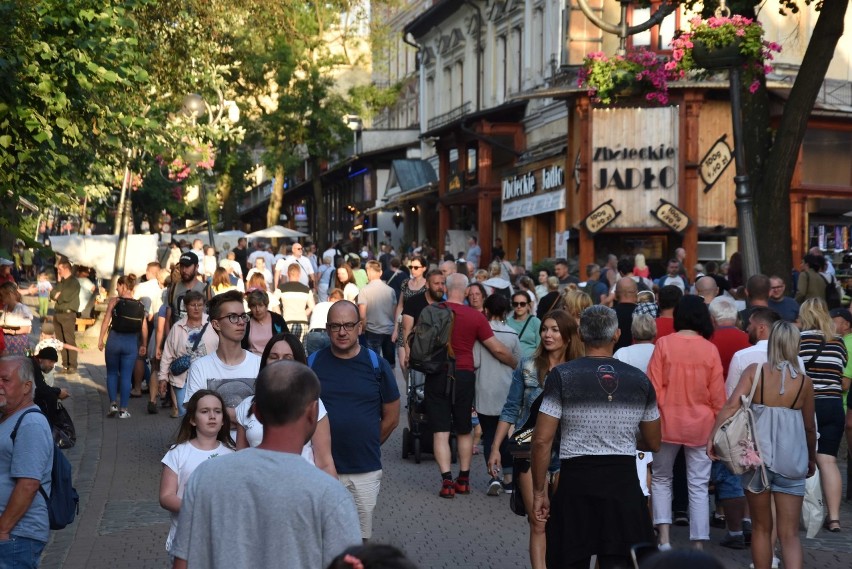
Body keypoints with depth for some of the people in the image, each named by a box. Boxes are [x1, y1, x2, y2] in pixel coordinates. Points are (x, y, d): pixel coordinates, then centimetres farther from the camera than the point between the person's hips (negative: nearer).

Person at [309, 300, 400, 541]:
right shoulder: (312, 364, -1)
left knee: (360, 537, 11)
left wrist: (367, 446, 9)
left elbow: (391, 418, 7)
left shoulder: (376, 365, -1)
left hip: (366, 470, 0)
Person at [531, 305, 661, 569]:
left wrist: (539, 491, 0)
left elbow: (542, 441, -9)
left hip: (576, 481, -2)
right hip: (624, 483, 2)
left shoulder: (562, 376, -6)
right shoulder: (640, 380, 3)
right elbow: (653, 444, 12)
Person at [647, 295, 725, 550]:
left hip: (668, 422, 0)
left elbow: (653, 387, -5)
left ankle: (664, 539, 7)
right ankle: (698, 546, 8)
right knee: (698, 485, 7)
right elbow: (718, 395, -1)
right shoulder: (710, 349, -5)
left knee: (661, 479, 16)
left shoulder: (664, 344, -7)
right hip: (700, 424, 0)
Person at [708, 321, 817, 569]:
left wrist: (713, 436, -15)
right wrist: (812, 458, 24)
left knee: (761, 528, 16)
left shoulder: (755, 371, -3)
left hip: (757, 454, 0)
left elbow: (732, 404, -16)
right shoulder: (804, 381, -1)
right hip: (791, 460, 0)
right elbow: (809, 427, 9)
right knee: (789, 534, 3)